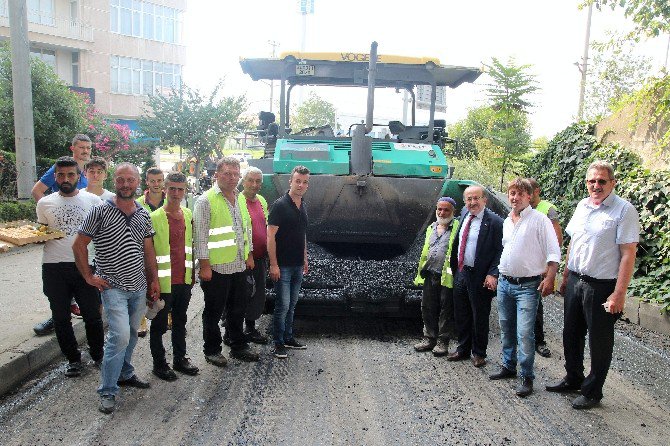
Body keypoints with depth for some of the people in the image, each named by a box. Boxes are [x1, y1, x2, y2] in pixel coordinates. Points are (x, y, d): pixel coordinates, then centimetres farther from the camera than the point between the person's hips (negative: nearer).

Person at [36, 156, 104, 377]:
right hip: (54, 268, 2)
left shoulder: (92, 200, 1)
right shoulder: (45, 204, 8)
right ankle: (73, 359, 27)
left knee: (92, 316, 5)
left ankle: (98, 355, 26)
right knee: (60, 318, 10)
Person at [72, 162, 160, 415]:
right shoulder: (101, 212, -9)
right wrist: (89, 277, -5)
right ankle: (107, 392, -1)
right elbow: (79, 244, -4)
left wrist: (154, 280, 10)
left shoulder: (143, 214, 7)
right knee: (120, 335, -14)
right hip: (113, 287, -5)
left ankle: (125, 374, 36)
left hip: (139, 287, 5)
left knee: (131, 334, 16)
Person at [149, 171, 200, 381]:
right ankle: (159, 363, 22)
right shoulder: (155, 218, -11)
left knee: (180, 321, 18)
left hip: (185, 279, 6)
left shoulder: (188, 215, 7)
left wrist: (192, 272, 13)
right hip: (163, 282, -5)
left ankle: (180, 358, 31)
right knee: (159, 324, 7)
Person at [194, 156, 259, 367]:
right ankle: (212, 350, 22)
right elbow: (201, 235, -13)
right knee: (213, 312, 7)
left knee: (238, 309, 17)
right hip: (216, 268, -7)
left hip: (239, 265, 7)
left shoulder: (240, 198, 12)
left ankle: (239, 346, 30)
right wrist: (204, 265, -16)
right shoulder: (206, 200, -11)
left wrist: (249, 254, 17)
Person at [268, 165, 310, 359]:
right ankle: (278, 344, 8)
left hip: (297, 265, 7)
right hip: (282, 265, -7)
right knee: (282, 305, -3)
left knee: (291, 305, 15)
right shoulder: (280, 205, -12)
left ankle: (288, 338, 27)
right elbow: (270, 236, -15)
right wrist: (274, 265, -18)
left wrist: (305, 259, 19)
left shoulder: (303, 207, 11)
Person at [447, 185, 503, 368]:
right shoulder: (464, 217, 8)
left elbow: (500, 250, -14)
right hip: (460, 274, 6)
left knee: (479, 317, 8)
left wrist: (493, 274, -19)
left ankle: (479, 353, 25)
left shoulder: (494, 222, -13)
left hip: (480, 277, -6)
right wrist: (454, 267, 14)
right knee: (461, 316, 17)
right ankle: (463, 349, 33)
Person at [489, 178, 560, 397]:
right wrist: (498, 274, 18)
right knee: (506, 329, 16)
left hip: (528, 286, -7)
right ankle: (508, 366, 30)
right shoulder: (506, 222, 12)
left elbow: (553, 252, -11)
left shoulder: (539, 219, -8)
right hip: (504, 283, 7)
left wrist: (549, 278, -19)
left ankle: (526, 377, 3)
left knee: (525, 333, -9)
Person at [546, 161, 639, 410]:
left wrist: (618, 293, -18)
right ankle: (573, 380, 36)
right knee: (571, 335, 17)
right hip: (575, 282, 7)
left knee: (599, 342, 7)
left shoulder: (624, 210, -12)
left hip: (601, 286, -6)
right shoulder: (582, 206, 9)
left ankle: (592, 392, 23)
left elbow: (628, 254, -15)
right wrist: (565, 277, 15)